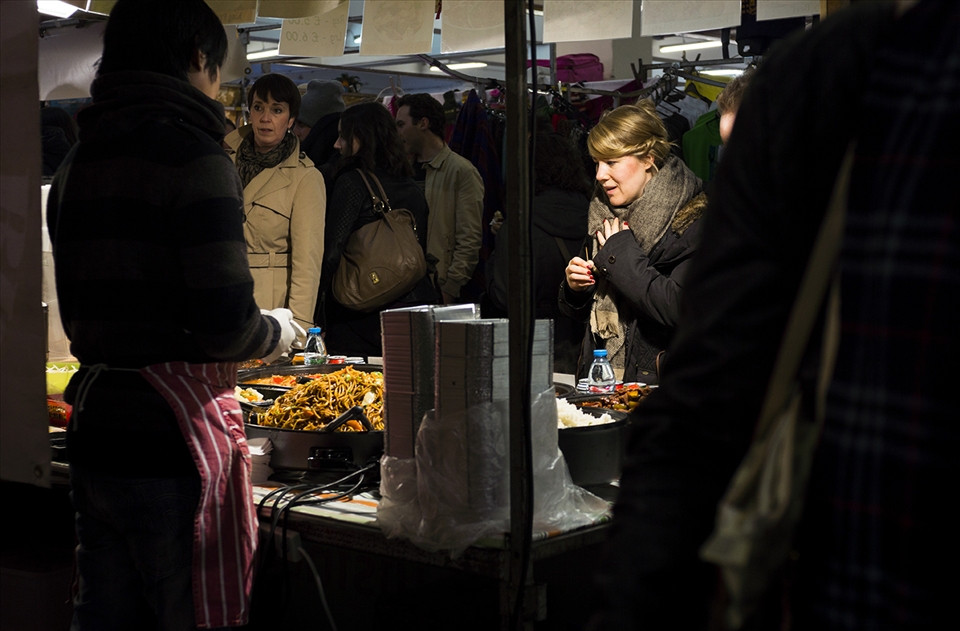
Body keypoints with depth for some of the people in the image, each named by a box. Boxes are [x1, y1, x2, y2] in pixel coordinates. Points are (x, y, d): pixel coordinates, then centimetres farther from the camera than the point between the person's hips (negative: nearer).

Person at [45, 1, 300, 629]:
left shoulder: (76, 164, 13)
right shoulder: (194, 154, -12)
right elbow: (225, 323, -17)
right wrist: (276, 332, 4)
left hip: (92, 437, 8)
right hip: (171, 441, -8)